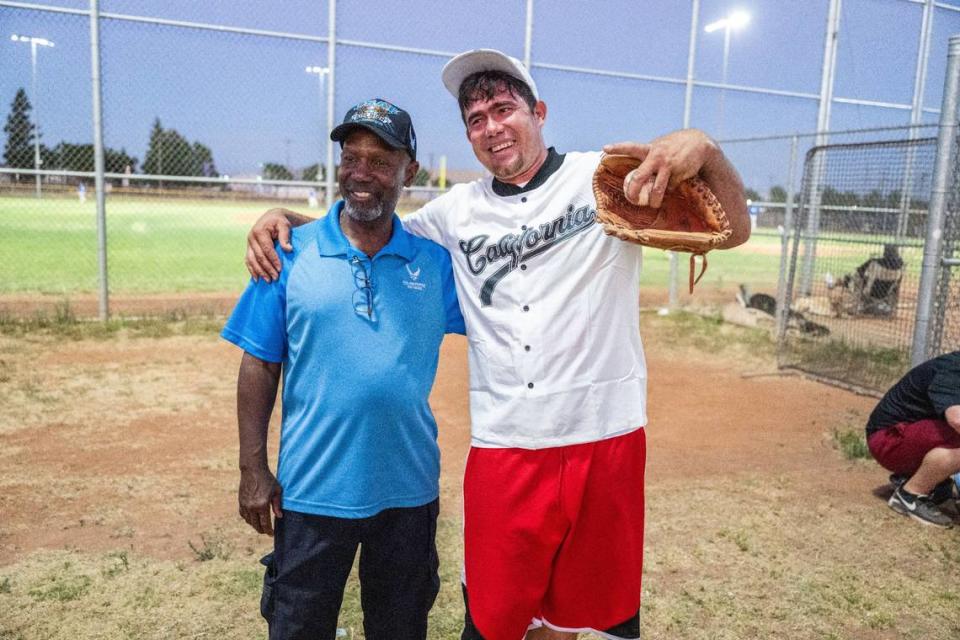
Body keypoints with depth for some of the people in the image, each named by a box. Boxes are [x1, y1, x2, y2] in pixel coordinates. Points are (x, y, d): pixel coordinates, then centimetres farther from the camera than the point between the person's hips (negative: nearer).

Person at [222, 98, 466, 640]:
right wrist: (253, 468, -5)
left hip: (409, 490, 1)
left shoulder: (436, 261, -2)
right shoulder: (291, 254, -5)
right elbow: (260, 366, -2)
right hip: (311, 491, -1)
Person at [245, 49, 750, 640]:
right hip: (503, 446, 2)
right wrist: (285, 216, 4)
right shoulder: (458, 211, 8)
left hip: (605, 440, -1)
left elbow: (733, 233, -3)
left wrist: (704, 150, -23)